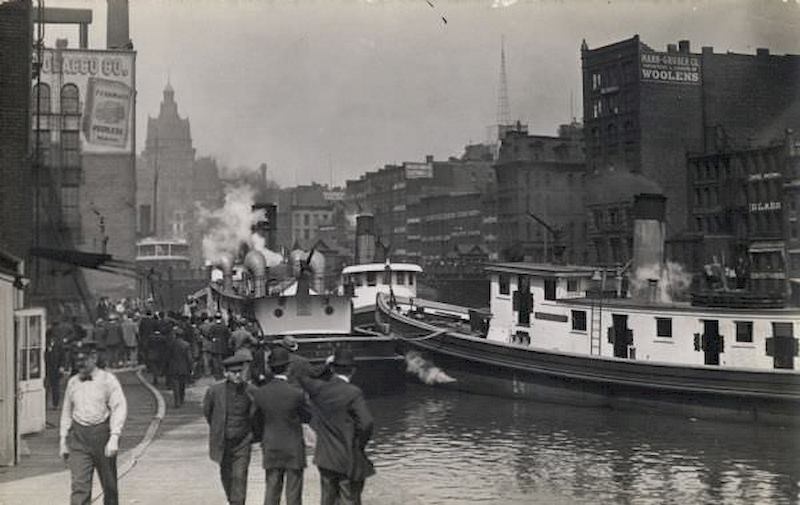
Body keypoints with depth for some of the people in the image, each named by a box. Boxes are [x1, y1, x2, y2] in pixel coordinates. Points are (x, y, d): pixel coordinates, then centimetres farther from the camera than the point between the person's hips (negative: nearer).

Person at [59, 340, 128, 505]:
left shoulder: (108, 380, -3)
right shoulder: (72, 382, 9)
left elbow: (119, 408, -10)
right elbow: (67, 412, 16)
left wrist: (114, 437, -20)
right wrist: (63, 441, 12)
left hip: (102, 434, -2)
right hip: (78, 437, 2)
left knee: (109, 485, 11)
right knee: (79, 485, -9)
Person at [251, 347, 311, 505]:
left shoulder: (259, 393, -6)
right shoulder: (297, 393, -18)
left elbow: (258, 422, 5)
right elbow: (307, 417, -3)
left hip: (270, 450, 3)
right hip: (293, 450, -3)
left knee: (271, 491, 10)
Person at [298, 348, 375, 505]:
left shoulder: (318, 389, -2)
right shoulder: (354, 393, -16)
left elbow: (302, 378, 19)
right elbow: (366, 423, -22)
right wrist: (359, 445, -6)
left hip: (325, 457, 5)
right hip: (348, 459, -5)